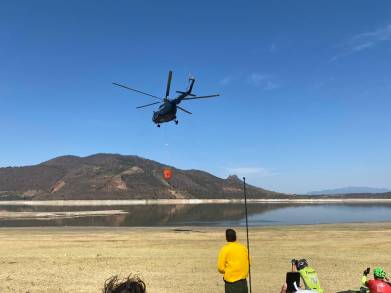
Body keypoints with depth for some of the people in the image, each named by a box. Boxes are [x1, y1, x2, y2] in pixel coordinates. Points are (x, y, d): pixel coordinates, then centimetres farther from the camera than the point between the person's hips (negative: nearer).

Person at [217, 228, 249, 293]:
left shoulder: (225, 249, -12)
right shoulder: (244, 248, 2)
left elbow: (221, 268, -12)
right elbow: (248, 263, 9)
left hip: (231, 283, -4)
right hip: (243, 282, 4)